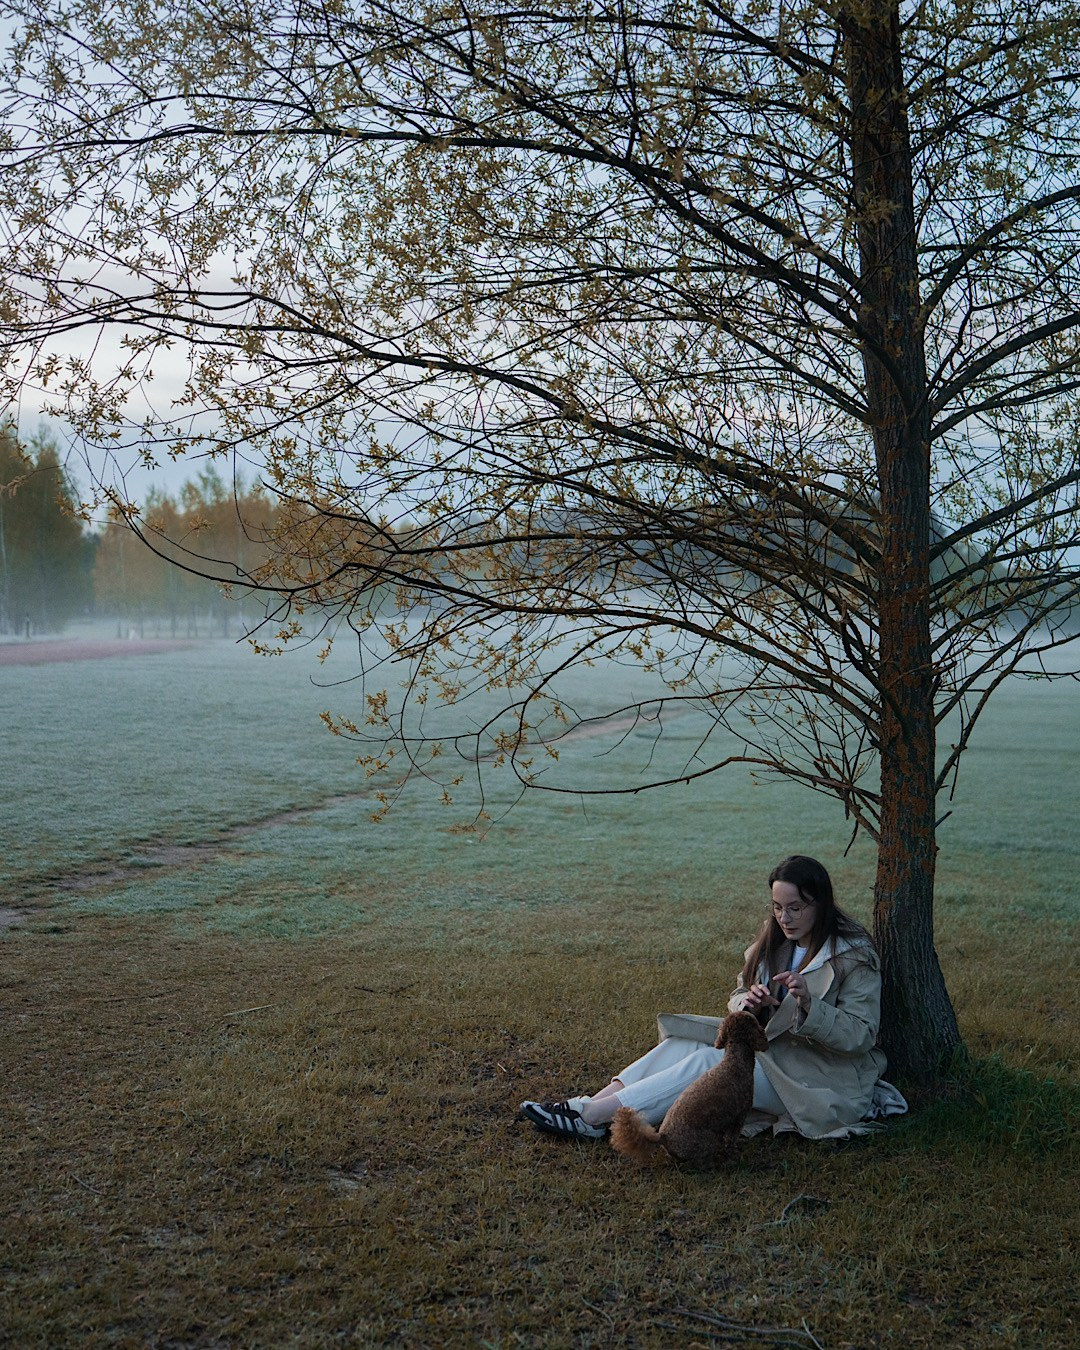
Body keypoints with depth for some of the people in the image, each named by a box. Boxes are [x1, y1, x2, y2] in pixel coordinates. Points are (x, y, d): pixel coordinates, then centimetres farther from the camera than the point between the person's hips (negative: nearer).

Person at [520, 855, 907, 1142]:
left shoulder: (854, 956, -13)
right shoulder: (774, 940, 7)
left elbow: (859, 1035, -17)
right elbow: (737, 996, 9)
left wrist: (809, 1005, -32)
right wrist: (747, 1003, -15)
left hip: (824, 1079, -7)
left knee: (708, 1063, -25)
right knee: (685, 1039, -16)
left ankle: (593, 1117, -29)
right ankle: (593, 1104, -26)